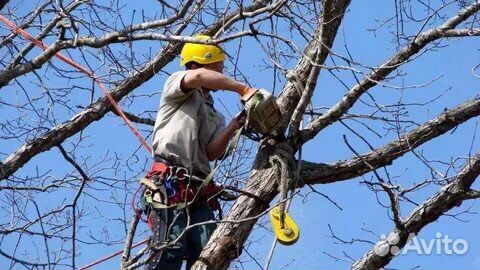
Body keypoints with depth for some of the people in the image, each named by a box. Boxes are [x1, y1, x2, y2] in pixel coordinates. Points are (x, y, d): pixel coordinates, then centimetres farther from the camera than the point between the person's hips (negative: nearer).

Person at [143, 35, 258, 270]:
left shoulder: (216, 117, 29)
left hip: (199, 188, 7)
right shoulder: (176, 83, 13)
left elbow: (212, 153, 9)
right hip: (170, 180, -6)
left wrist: (232, 128, -7)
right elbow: (198, 77, -14)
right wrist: (243, 90, -11)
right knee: (172, 250, -21)